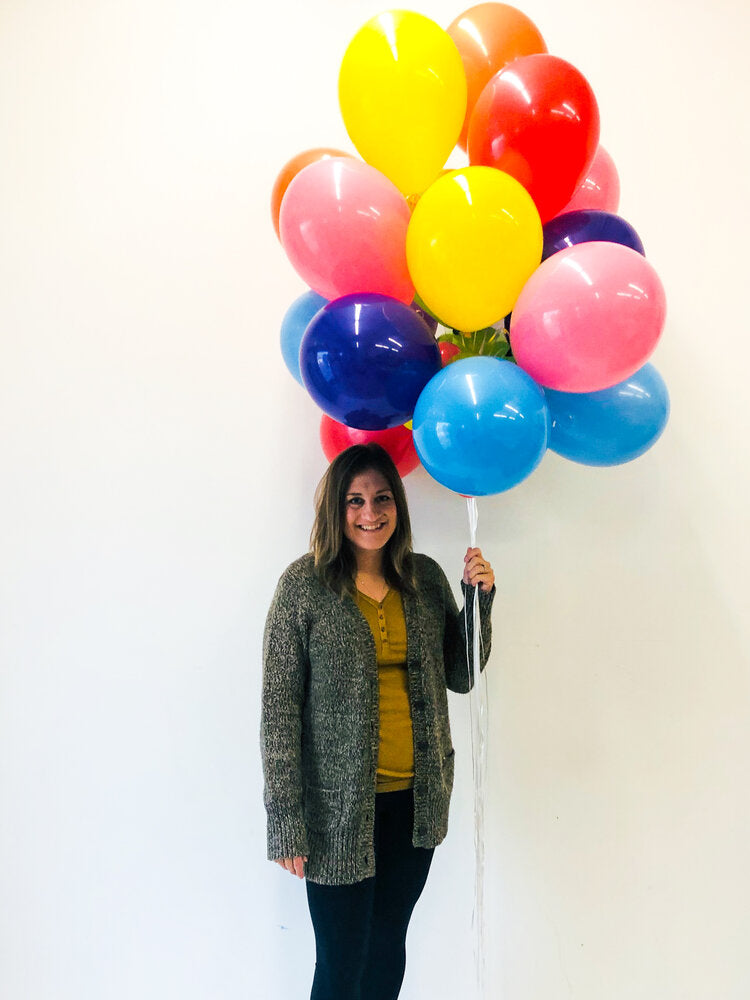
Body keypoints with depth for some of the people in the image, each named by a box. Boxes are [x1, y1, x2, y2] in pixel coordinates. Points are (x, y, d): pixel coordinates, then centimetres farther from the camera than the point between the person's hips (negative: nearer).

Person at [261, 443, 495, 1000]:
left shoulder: (426, 577, 2)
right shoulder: (304, 584, -10)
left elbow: (461, 676, 9)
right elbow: (280, 707, -10)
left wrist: (479, 599, -6)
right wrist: (286, 820, -11)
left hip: (416, 799, 4)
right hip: (339, 805, -4)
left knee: (389, 948, 20)